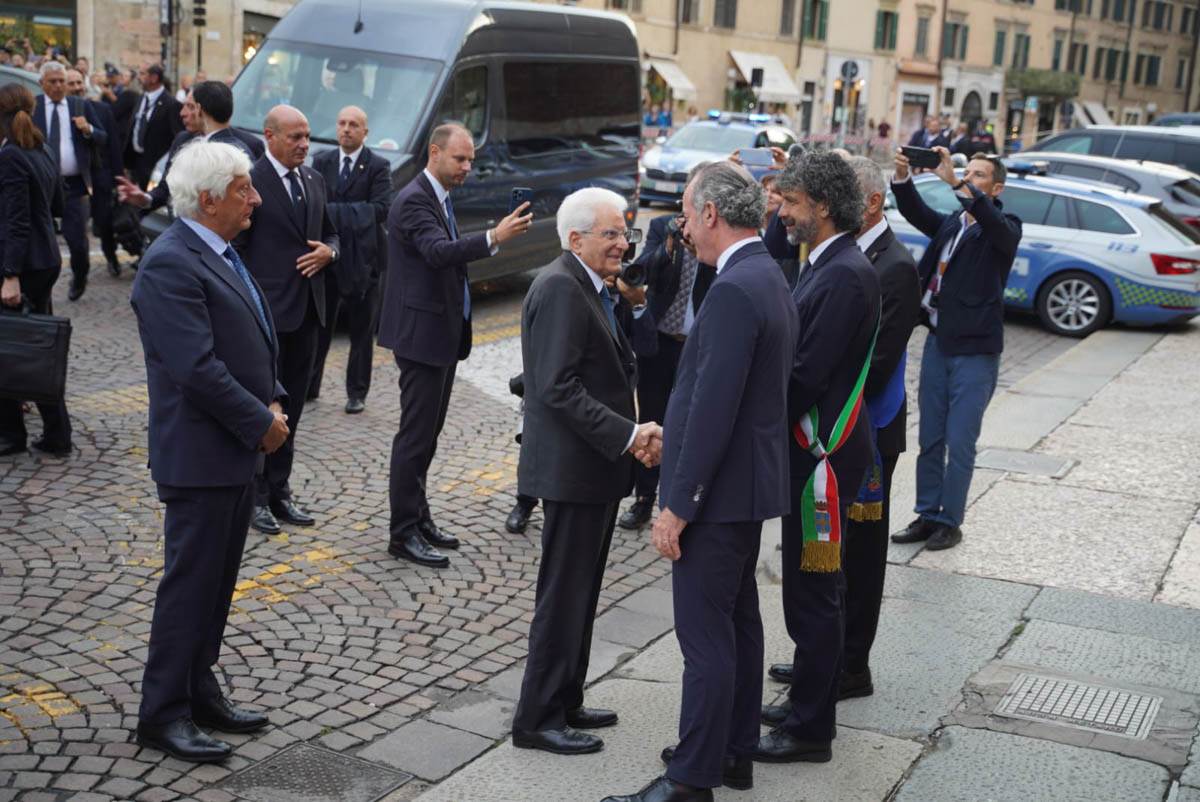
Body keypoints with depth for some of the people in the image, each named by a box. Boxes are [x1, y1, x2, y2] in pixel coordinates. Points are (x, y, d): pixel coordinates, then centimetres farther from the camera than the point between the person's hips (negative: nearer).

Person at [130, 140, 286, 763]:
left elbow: (254, 339, 19)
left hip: (238, 451, 9)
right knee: (191, 582, 0)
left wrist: (273, 402, 4)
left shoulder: (219, 254, 12)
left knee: (217, 580, 17)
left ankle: (199, 690, 30)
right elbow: (196, 367, -24)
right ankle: (163, 714, 12)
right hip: (199, 454, -9)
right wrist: (261, 423, -16)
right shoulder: (170, 265, -19)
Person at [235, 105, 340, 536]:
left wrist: (328, 251, -3)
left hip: (306, 311, 7)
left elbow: (330, 234, 21)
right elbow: (236, 250, -10)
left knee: (291, 407, 13)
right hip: (266, 313, -7)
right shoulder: (251, 182, -10)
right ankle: (254, 496, 13)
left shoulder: (315, 181, 11)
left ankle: (279, 489, 24)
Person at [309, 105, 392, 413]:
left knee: (362, 330, 6)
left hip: (362, 258, -2)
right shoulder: (322, 161, 7)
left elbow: (380, 209, -15)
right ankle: (309, 385, 20)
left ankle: (357, 393, 15)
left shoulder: (378, 166, -4)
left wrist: (333, 211, -18)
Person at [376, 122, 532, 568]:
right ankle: (404, 533, 1)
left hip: (442, 334, 10)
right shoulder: (414, 200, -17)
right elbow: (439, 251, -34)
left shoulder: (439, 198, 15)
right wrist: (493, 238, -46)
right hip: (421, 334, -10)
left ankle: (418, 518, 25)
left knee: (427, 432, 16)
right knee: (416, 435, -6)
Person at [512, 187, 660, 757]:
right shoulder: (560, 287, -17)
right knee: (563, 595, -1)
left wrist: (638, 430, 0)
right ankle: (538, 720, 10)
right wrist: (628, 434, -22)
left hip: (597, 464, 10)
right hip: (572, 468, -10)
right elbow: (558, 389, -24)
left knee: (579, 592, 18)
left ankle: (564, 703, 30)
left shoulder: (590, 288, 14)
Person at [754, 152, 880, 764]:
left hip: (823, 452, -10)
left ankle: (810, 728, 11)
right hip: (809, 445, 10)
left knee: (812, 591, -1)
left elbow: (807, 375, -22)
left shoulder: (845, 276, -18)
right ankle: (810, 701, 33)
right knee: (815, 586, 19)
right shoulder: (823, 266, 13)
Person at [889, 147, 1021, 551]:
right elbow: (916, 213, -6)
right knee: (930, 439, 11)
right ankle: (928, 515, 21)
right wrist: (903, 177, -24)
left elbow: (997, 225, -28)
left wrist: (956, 183, -36)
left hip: (975, 350, -6)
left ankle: (951, 522, 11)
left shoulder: (1004, 227, -5)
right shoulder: (950, 223, 11)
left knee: (960, 443, 0)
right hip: (938, 342, 6)